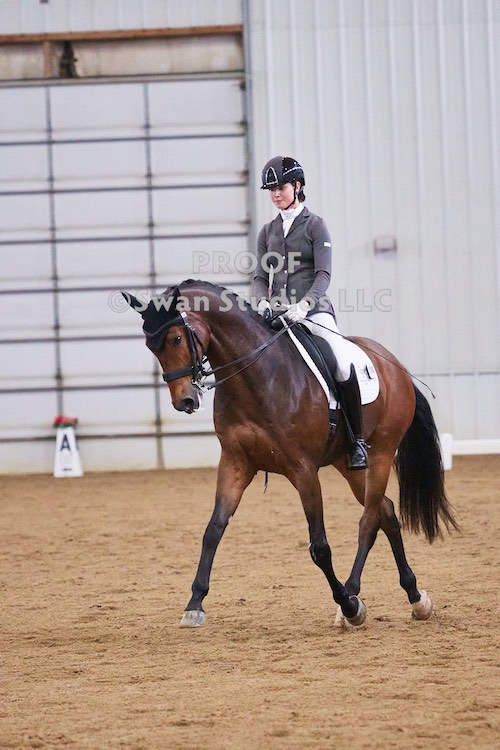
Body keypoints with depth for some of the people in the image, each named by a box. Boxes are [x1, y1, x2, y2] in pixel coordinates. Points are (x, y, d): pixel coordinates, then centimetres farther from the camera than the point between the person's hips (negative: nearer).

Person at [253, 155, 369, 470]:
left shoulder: (315, 225, 3)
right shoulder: (268, 231, 17)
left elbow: (324, 275, -7)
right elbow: (261, 276, 14)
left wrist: (303, 305, -23)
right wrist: (263, 301, -9)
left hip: (314, 310, -5)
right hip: (277, 313, 5)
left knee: (343, 366, -25)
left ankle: (358, 441, -12)